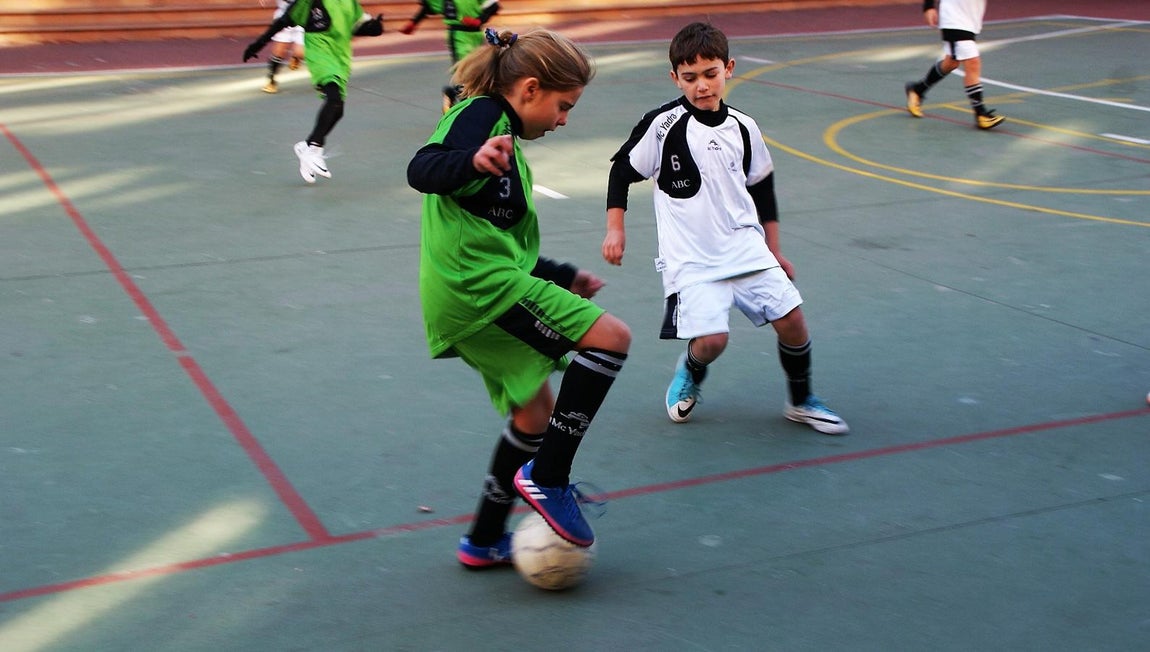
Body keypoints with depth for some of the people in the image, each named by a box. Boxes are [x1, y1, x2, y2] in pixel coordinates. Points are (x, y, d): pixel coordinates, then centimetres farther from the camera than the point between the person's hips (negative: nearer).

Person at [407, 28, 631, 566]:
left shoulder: (498, 130, 26)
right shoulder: (482, 115, -5)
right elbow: (421, 170, -24)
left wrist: (561, 277, 36)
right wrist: (472, 159, -44)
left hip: (467, 298, 11)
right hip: (478, 283, -11)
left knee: (537, 410, 18)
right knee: (611, 338, -13)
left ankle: (485, 541, 27)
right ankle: (548, 477, -9)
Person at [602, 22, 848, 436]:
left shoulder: (743, 128, 4)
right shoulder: (662, 125, -10)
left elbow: (762, 188, 17)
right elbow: (622, 172, 2)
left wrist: (774, 250, 20)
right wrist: (615, 229, -3)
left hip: (746, 249, 4)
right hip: (692, 258, -4)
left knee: (791, 319, -3)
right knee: (711, 340, -18)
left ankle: (801, 402, 21)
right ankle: (690, 372, 20)